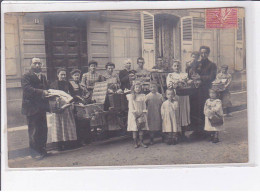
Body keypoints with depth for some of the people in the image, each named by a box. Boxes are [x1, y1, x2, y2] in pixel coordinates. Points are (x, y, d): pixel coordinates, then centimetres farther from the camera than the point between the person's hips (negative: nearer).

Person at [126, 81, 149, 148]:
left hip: (141, 114, 3)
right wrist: (134, 113, -13)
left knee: (142, 128, 1)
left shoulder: (142, 96, 8)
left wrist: (143, 113, -5)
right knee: (135, 129, -2)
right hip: (134, 115, -2)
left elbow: (144, 106, 6)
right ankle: (135, 143, 4)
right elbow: (131, 106, -4)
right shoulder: (131, 96, 0)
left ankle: (141, 142, 9)